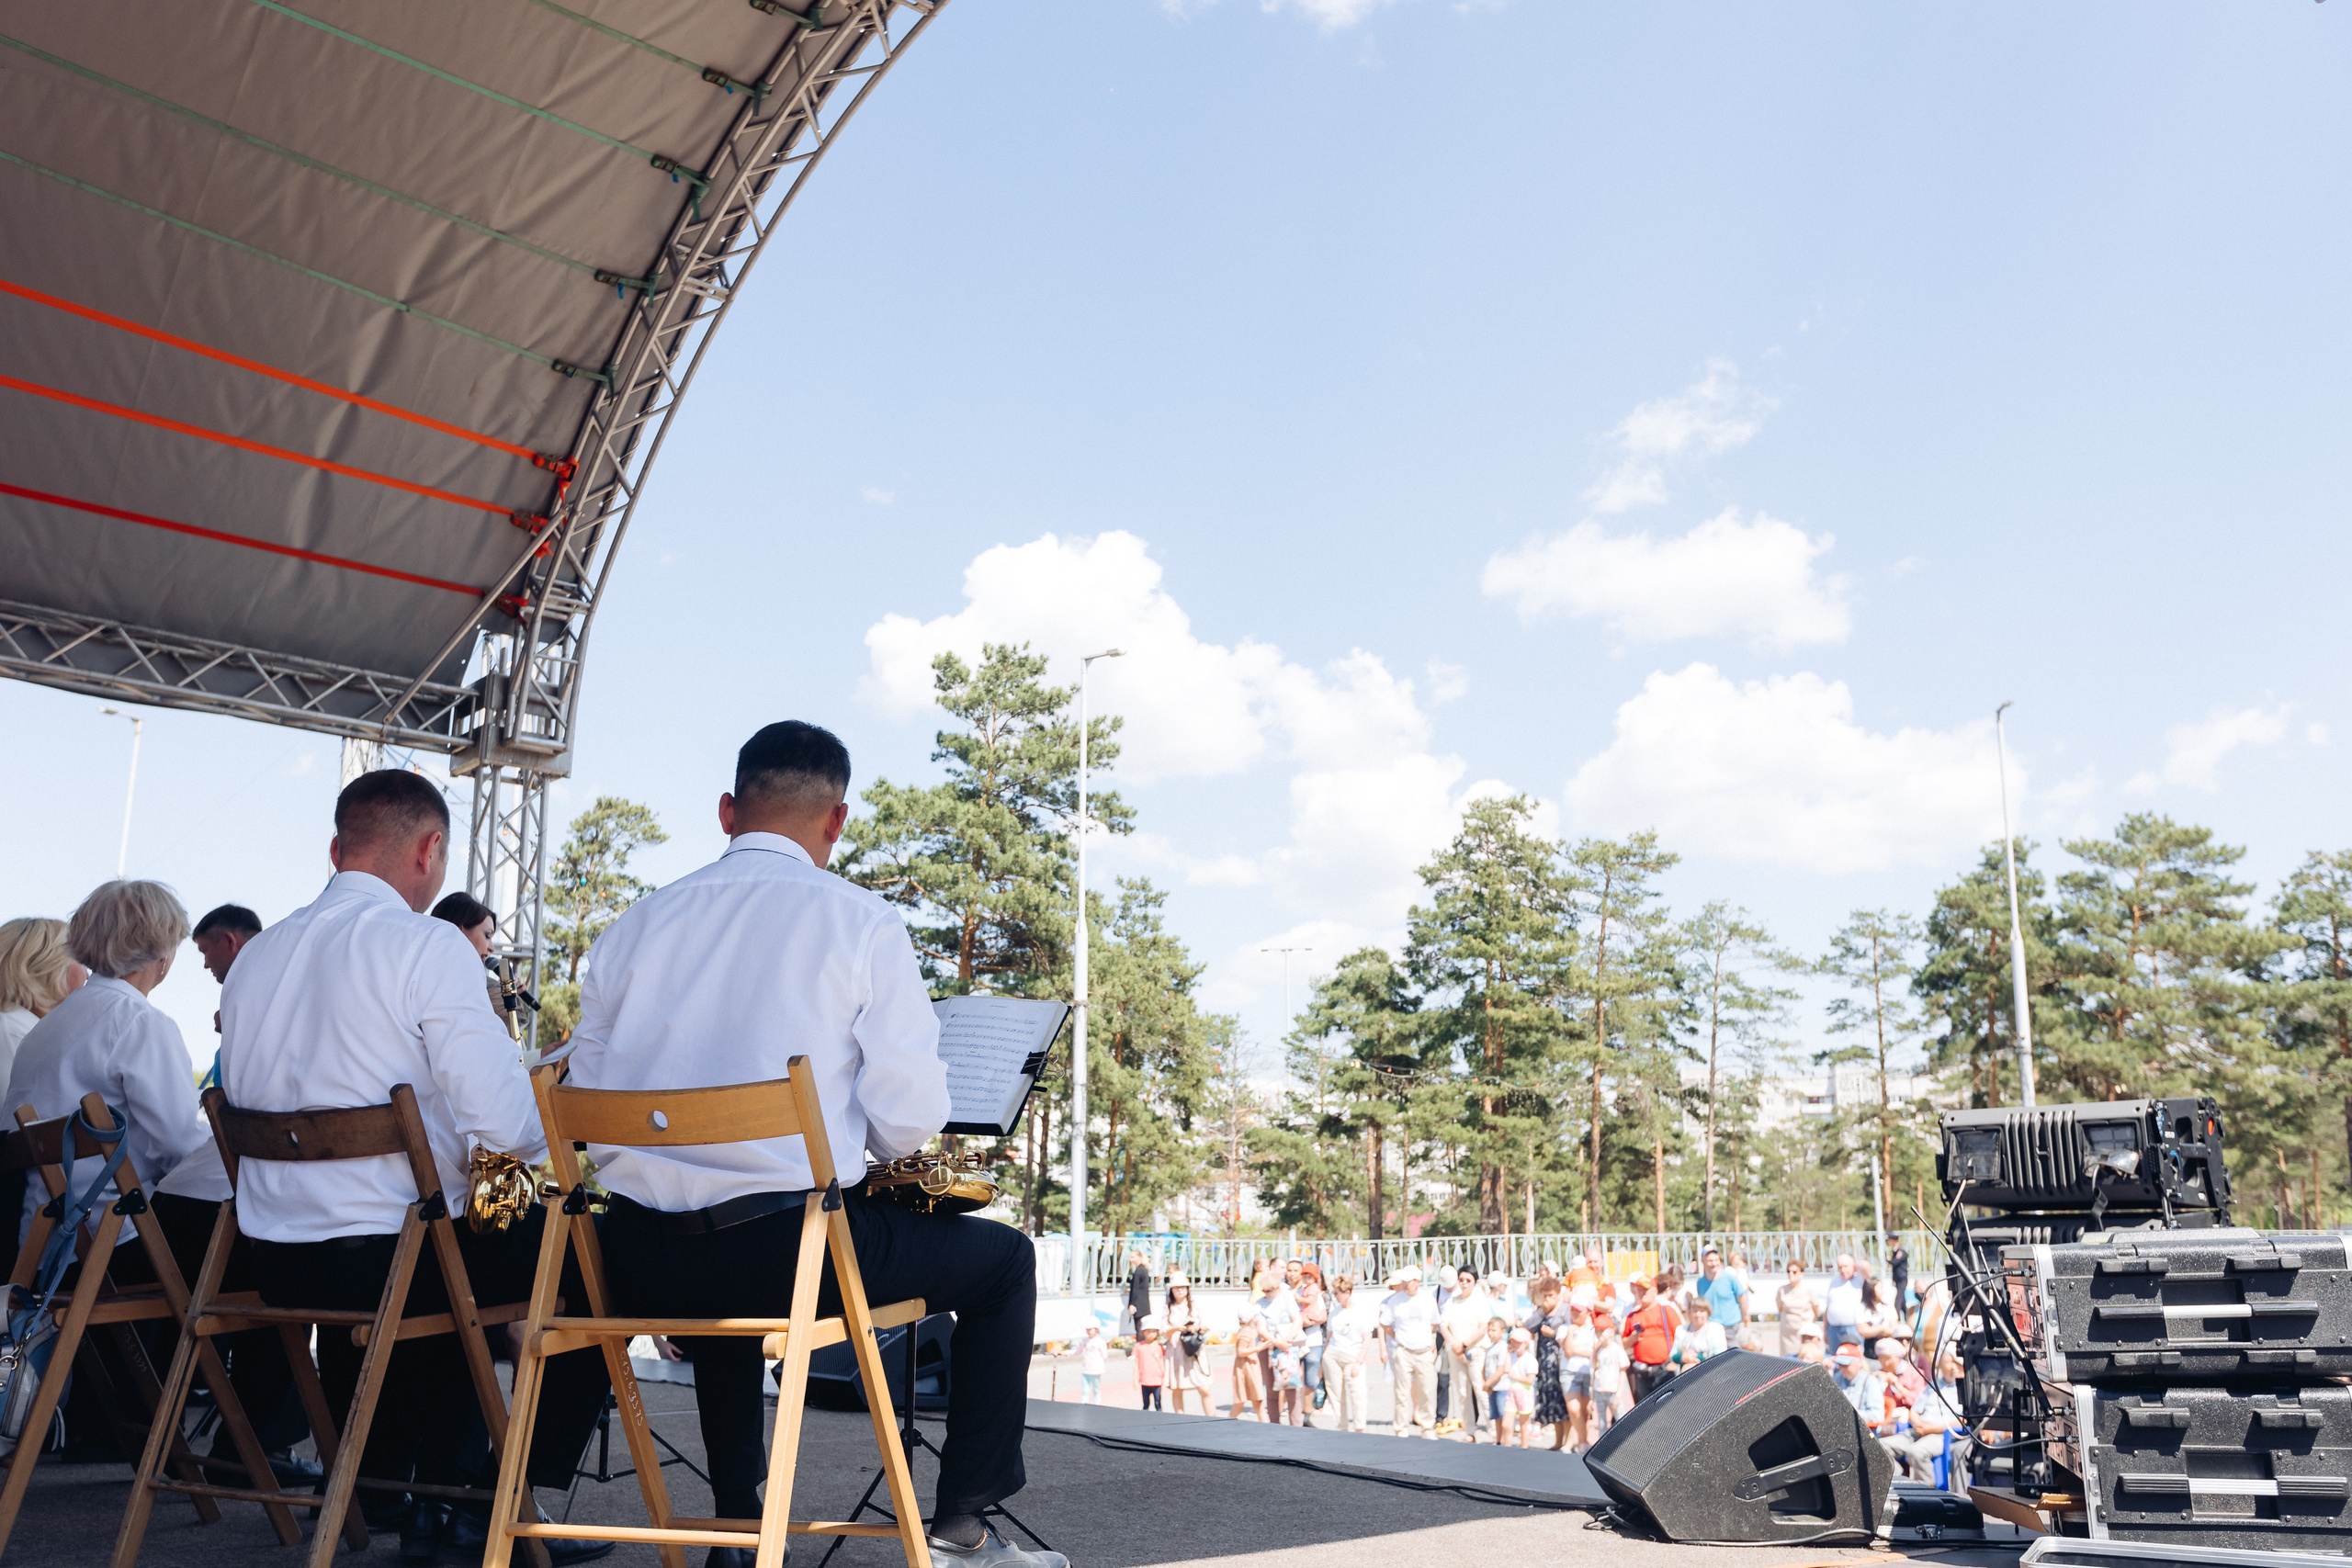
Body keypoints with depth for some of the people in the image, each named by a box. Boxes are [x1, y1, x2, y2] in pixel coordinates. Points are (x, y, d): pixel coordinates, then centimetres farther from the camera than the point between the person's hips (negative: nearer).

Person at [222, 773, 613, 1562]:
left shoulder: (254, 955, 8)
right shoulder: (427, 945, -14)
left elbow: (245, 1100, 19)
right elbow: (503, 1125, -21)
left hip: (276, 1263, 8)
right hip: (386, 1252, -8)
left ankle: (430, 1497, 35)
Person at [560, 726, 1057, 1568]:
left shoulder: (632, 927, 7)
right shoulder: (861, 922, -5)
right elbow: (907, 1125, -8)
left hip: (642, 1266, 5)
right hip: (795, 1248, -5)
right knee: (1004, 1258, 17)